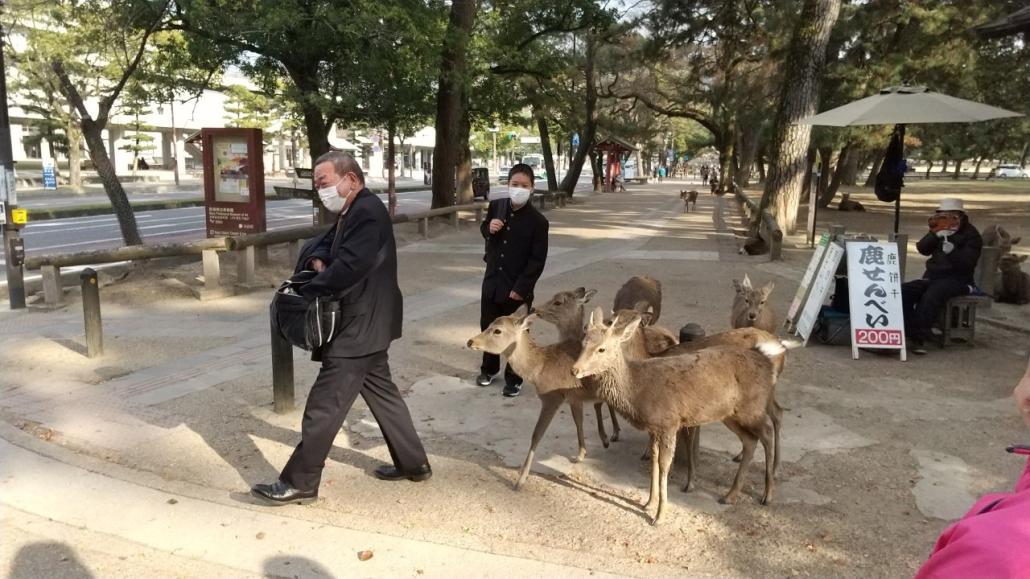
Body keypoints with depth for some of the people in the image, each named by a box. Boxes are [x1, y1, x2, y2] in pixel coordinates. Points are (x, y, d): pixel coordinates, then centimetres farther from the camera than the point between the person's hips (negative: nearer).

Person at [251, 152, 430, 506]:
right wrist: (315, 260, -8)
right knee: (382, 394, 17)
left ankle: (299, 483, 8)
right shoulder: (352, 213, 14)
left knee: (324, 407, -3)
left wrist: (305, 292, -17)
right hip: (363, 326, 11)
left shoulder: (367, 213, -19)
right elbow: (320, 245, 16)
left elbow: (347, 268, -29)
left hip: (358, 329, -11)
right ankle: (413, 463, 28)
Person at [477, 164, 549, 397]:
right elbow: (483, 230, 16)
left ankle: (513, 379, 25)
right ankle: (489, 368, 40)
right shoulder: (496, 206, -1)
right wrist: (489, 228, -9)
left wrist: (521, 288, -17)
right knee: (488, 328, 18)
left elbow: (537, 260, -14)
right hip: (492, 282, 5)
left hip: (518, 289, -4)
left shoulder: (538, 221, -15)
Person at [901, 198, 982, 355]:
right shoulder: (940, 231, 18)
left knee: (931, 296, -35)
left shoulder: (971, 234, 1)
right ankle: (908, 332, -24)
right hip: (933, 276, 6)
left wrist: (952, 251, -30)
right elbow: (922, 249, 1)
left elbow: (968, 262, -12)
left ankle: (919, 338, -34)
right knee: (904, 291, -20)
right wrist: (935, 234, -14)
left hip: (957, 279, -6)